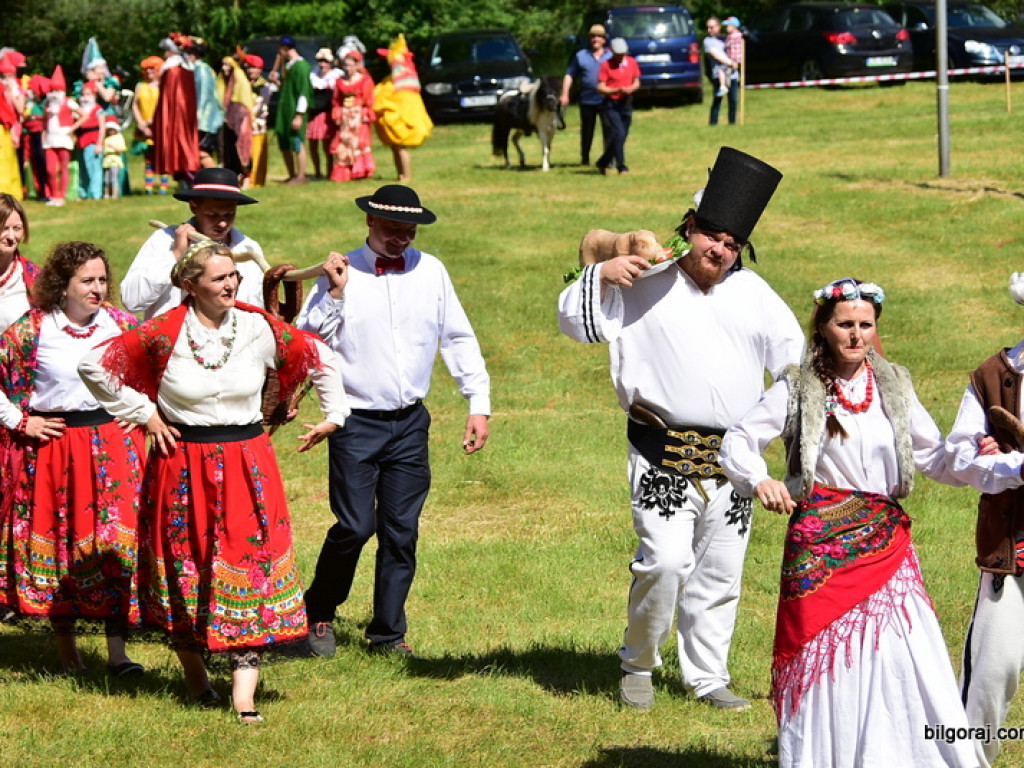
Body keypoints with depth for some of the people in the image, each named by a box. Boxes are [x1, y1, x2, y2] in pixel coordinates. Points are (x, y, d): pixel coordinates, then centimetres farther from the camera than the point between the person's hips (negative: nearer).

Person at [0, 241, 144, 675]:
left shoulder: (119, 324, 2)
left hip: (113, 442, 2)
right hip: (52, 443, -2)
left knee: (119, 541, -6)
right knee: (54, 542, 6)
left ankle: (117, 651, -5)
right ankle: (65, 645, 20)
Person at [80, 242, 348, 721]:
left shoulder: (260, 329, -2)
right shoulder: (163, 334, -11)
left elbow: (320, 357, 12)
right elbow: (96, 365, -4)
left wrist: (333, 414, 11)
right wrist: (143, 414, -2)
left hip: (247, 463, 1)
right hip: (183, 463, -1)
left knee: (251, 562, -7)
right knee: (185, 566, 8)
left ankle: (244, 695, -9)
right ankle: (194, 677, 27)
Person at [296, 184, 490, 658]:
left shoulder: (430, 272, 6)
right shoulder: (342, 273, -4)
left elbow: (459, 339, 12)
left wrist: (479, 404, 9)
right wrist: (334, 295, -17)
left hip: (410, 423, 3)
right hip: (356, 422, -3)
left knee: (401, 531, 5)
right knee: (355, 526, -9)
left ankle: (389, 633, 16)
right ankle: (318, 613, 14)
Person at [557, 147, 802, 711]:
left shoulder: (752, 293, 11)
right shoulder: (645, 284, 1)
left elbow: (792, 355, 18)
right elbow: (575, 321, 1)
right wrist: (602, 275, -14)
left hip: (731, 458, 4)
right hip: (663, 456, -4)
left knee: (720, 573, 8)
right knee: (666, 562, -17)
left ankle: (707, 677, 21)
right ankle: (638, 663, 4)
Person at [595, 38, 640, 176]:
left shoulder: (632, 62, 7)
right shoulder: (606, 65, -7)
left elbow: (636, 82, 15)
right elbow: (600, 88, -10)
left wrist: (631, 88, -8)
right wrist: (617, 90, -23)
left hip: (626, 104, 5)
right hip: (610, 105, -5)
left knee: (622, 137, 7)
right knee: (618, 133, -17)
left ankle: (603, 162, 25)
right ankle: (621, 166, -14)